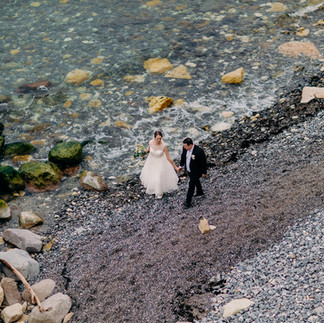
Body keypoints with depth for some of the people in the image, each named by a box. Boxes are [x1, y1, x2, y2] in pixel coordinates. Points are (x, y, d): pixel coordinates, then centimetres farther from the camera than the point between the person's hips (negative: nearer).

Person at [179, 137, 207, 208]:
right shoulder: (185, 148, -16)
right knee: (196, 181, 29)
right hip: (188, 170, 7)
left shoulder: (199, 151, -34)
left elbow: (203, 162, -22)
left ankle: (188, 201, 9)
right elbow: (183, 156, 5)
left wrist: (204, 172, -13)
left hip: (196, 172, -7)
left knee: (191, 185, -2)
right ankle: (200, 192, 53)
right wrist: (181, 165, 16)